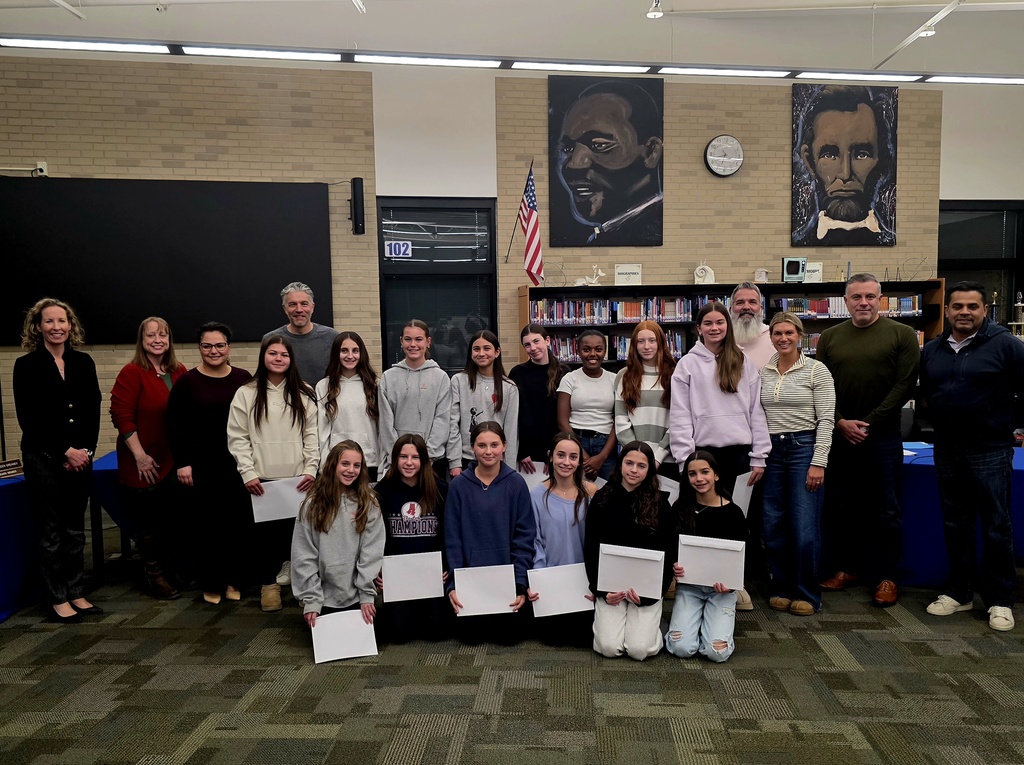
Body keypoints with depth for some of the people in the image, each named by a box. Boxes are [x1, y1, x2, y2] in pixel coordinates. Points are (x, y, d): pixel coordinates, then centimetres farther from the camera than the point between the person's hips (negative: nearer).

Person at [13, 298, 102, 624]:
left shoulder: (83, 362, 7)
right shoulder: (27, 365, -3)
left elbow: (93, 412, 5)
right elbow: (28, 419, -8)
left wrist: (85, 450, -6)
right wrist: (65, 451, -12)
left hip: (80, 458, 4)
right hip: (43, 459, -3)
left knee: (75, 528, 11)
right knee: (50, 531, 4)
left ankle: (76, 594, 21)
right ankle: (58, 600, 14)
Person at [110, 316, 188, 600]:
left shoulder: (179, 372, 5)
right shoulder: (131, 373, -10)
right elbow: (122, 416, -13)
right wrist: (140, 455, -16)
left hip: (175, 460, 5)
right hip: (146, 463, -5)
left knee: (180, 518, 11)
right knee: (149, 521, 8)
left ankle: (180, 571, 28)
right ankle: (154, 575, 23)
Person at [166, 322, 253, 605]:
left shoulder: (244, 379, 5)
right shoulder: (186, 381, 0)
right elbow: (175, 425, -1)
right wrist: (182, 462, -7)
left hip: (239, 463, 2)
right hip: (202, 465, -2)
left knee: (240, 522, 3)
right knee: (208, 524, 2)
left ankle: (235, 581, 19)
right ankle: (211, 584, 17)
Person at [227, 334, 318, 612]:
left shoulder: (304, 394, 6)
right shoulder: (246, 394, 2)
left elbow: (312, 434, 4)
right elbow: (237, 438, 0)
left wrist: (311, 469, -4)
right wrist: (248, 473, -7)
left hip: (297, 478, 1)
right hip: (261, 479, -1)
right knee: (265, 532, 4)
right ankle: (268, 583, 21)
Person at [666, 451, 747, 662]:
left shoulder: (733, 513, -3)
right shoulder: (680, 509, -1)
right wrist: (674, 567, -17)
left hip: (721, 588, -1)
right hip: (688, 584, 1)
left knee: (717, 652, -18)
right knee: (682, 648, -17)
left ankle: (712, 619, 14)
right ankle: (694, 618, 15)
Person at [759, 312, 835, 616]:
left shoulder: (816, 370, -2)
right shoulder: (762, 372, 8)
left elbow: (826, 419, -6)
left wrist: (818, 463, -12)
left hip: (804, 447, -4)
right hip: (771, 451, 4)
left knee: (805, 528, -3)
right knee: (773, 526, 6)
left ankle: (807, 594, 13)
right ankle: (781, 589, 22)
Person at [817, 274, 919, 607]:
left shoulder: (901, 335, -1)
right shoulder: (830, 337, 7)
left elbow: (904, 385, -7)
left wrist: (868, 423, -12)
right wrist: (841, 422, -9)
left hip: (883, 435, -3)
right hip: (841, 435, 3)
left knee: (886, 510, 4)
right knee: (840, 506, 10)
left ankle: (886, 577, 17)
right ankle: (848, 567, 25)